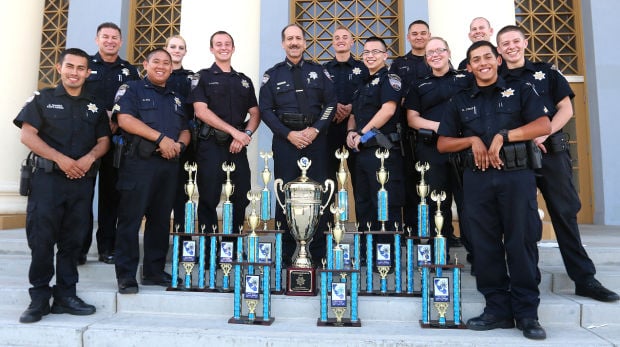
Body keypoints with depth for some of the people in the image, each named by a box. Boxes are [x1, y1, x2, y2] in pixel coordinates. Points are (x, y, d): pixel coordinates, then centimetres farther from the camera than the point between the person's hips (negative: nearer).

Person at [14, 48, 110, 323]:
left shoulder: (95, 106, 14)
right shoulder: (43, 98, 6)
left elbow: (103, 140, 11)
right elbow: (27, 135, -3)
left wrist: (90, 158, -10)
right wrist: (60, 158, -14)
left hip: (83, 181, 3)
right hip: (48, 178, -2)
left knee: (73, 240, 6)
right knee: (42, 239, -3)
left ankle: (65, 295, 14)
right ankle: (39, 297, 8)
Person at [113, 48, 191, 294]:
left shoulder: (176, 98, 22)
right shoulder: (131, 90, 5)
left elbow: (185, 130, 19)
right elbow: (125, 119, -11)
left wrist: (179, 144, -4)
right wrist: (161, 138, -16)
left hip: (169, 164, 6)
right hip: (139, 163, -5)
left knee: (160, 219, 9)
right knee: (131, 218, -5)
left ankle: (154, 271, 18)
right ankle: (126, 275, 3)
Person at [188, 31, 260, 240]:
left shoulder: (244, 81, 18)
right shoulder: (203, 77, 5)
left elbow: (255, 113, 14)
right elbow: (201, 111, -7)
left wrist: (246, 135, -7)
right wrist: (234, 131, -14)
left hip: (238, 146, 4)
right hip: (211, 145, -3)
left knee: (241, 198, 3)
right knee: (208, 199, -1)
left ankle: (235, 245, 17)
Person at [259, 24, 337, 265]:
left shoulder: (318, 71, 12)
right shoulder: (272, 75, 9)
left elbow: (331, 104, 6)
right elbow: (265, 110, 3)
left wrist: (315, 130, -8)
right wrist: (288, 134, -8)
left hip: (316, 139, 1)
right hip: (285, 140, 0)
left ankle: (319, 252, 11)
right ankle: (285, 252, 10)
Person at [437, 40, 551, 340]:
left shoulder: (520, 91, 13)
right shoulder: (460, 101, 17)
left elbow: (544, 125, -1)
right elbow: (442, 144, 12)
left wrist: (503, 136, -12)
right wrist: (472, 139, -5)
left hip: (517, 175, -2)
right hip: (477, 179, 2)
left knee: (521, 242, -3)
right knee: (485, 244, 2)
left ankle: (527, 312, 7)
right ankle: (497, 308, 12)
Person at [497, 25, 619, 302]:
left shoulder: (546, 72, 11)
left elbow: (566, 109, 5)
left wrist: (544, 134, -11)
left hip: (552, 152, 0)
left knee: (566, 214, 2)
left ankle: (585, 279, 10)